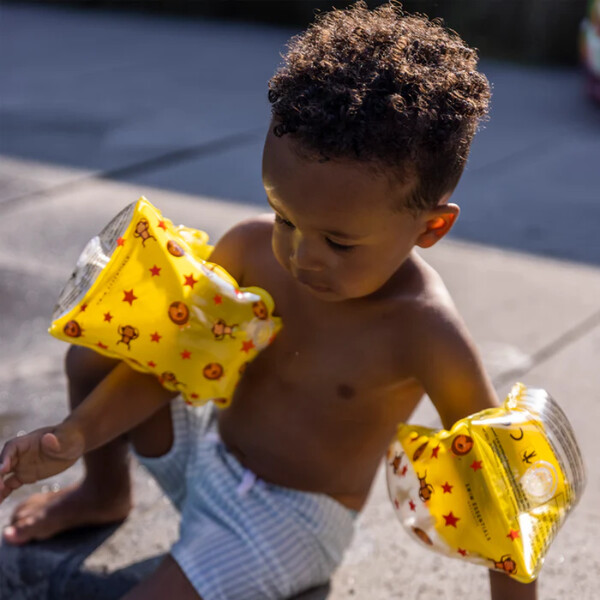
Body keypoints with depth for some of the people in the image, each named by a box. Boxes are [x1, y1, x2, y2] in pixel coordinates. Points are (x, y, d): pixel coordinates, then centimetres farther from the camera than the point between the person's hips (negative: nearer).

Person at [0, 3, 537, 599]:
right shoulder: (252, 247, -14)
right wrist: (76, 434, -17)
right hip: (206, 453, 6)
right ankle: (105, 491, 24)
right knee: (92, 357, 1)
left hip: (289, 523, -6)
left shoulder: (422, 333, -29)